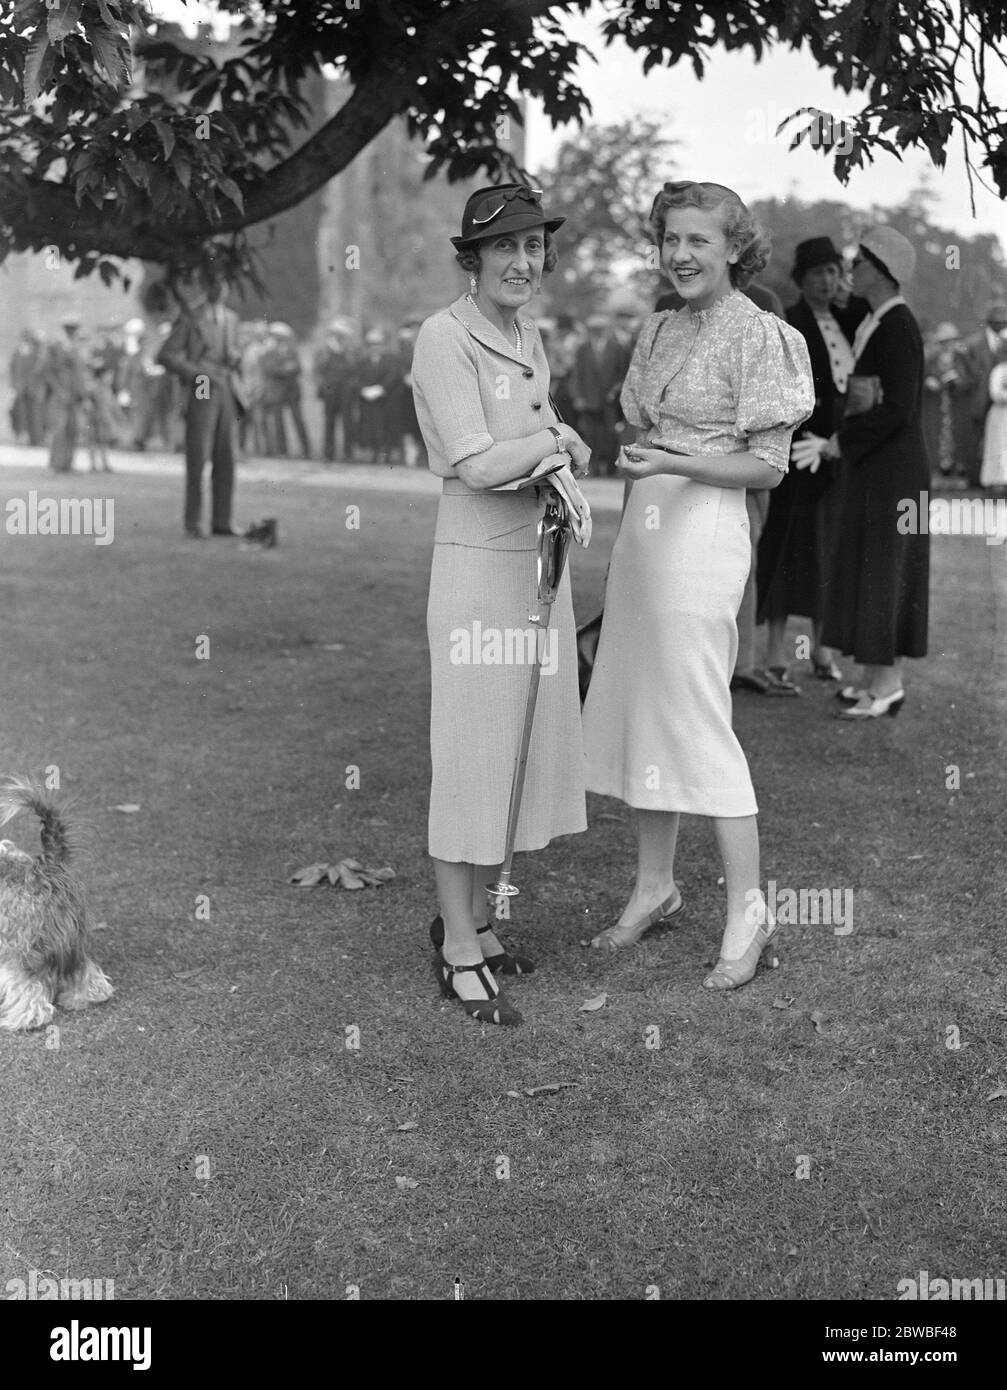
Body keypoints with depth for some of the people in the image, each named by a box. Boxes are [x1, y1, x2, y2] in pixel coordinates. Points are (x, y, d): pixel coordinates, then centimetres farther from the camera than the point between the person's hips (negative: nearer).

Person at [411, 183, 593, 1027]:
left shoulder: (530, 337, 11)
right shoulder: (445, 338, -13)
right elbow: (477, 462, -20)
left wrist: (556, 456, -4)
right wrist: (555, 439, -5)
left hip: (539, 562, 8)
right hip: (478, 566, -8)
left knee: (527, 745, 13)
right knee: (472, 753, 0)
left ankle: (471, 918, 29)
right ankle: (459, 953, 11)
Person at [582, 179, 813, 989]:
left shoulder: (758, 335, -7)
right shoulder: (661, 329, 13)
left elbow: (768, 465, -10)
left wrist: (680, 464, -22)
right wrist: (640, 456, 3)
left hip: (703, 530, -7)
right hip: (642, 525, 8)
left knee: (698, 721, -7)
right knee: (638, 709, 10)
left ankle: (749, 911, 3)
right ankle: (655, 887, 24)